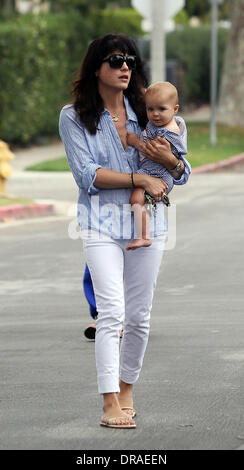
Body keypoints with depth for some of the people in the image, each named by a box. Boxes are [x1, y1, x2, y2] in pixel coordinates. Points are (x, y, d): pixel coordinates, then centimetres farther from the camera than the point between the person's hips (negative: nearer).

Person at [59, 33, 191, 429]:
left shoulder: (145, 113, 9)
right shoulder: (74, 116, 0)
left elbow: (183, 174, 12)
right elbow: (86, 174, -9)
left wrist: (170, 161, -13)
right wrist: (141, 180, -14)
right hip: (102, 224, -4)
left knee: (139, 317, 6)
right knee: (112, 312, -15)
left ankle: (126, 393, 21)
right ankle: (110, 405, -15)